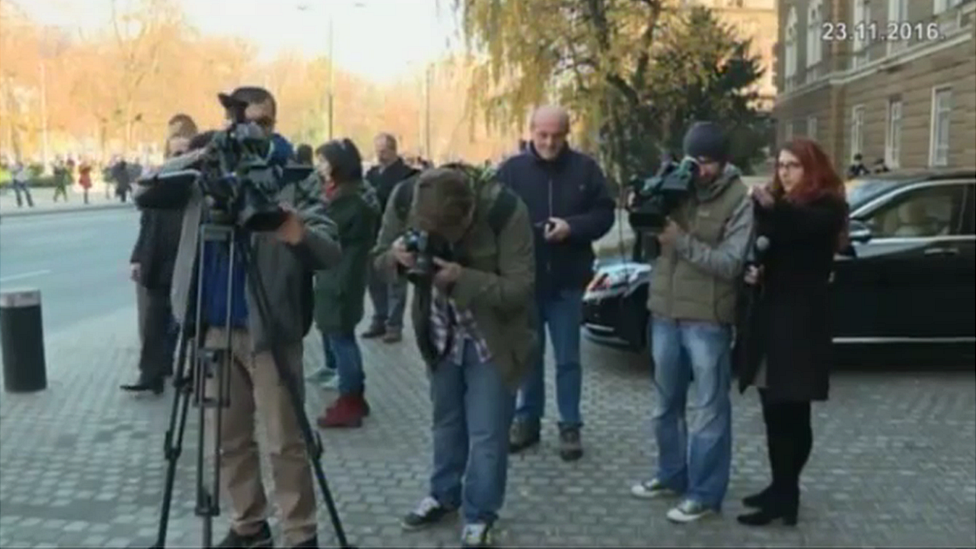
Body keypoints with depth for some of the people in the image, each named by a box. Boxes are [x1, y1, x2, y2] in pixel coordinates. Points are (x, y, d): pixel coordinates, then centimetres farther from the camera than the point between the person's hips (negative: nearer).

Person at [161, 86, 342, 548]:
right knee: (229, 438, 13)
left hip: (270, 328, -4)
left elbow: (331, 252, -14)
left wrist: (300, 236, -37)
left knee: (286, 442, 1)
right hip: (215, 328, 4)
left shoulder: (294, 179, -5)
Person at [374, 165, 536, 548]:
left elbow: (519, 288, -27)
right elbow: (380, 258, -6)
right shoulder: (404, 197, -19)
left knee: (486, 433, 2)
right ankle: (444, 494, 42)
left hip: (492, 338, -4)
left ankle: (479, 516, 22)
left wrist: (462, 278, -40)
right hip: (440, 333, 4)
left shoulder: (505, 210, -30)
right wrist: (397, 257, -30)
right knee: (446, 421, 21)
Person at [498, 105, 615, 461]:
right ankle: (527, 419, 26)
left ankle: (570, 426, 17)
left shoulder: (585, 169, 0)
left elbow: (604, 214, 0)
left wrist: (572, 227, -17)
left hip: (567, 279, -1)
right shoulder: (512, 169, 0)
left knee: (568, 358, 7)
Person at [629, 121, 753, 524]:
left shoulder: (739, 201, -8)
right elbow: (651, 244, 9)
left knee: (707, 410, 3)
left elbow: (730, 263, -16)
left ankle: (705, 493, 14)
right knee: (666, 404, 18)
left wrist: (682, 241, -23)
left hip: (707, 320, -6)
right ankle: (672, 475, 35)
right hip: (664, 311, 6)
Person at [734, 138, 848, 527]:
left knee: (791, 413, -5)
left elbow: (800, 226, -28)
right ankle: (781, 487, 20)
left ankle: (785, 496, 0)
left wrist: (771, 209, -46)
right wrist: (753, 270, -3)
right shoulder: (777, 203, 17)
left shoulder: (828, 207, -5)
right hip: (769, 315, 7)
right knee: (775, 412, 11)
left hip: (800, 321, -7)